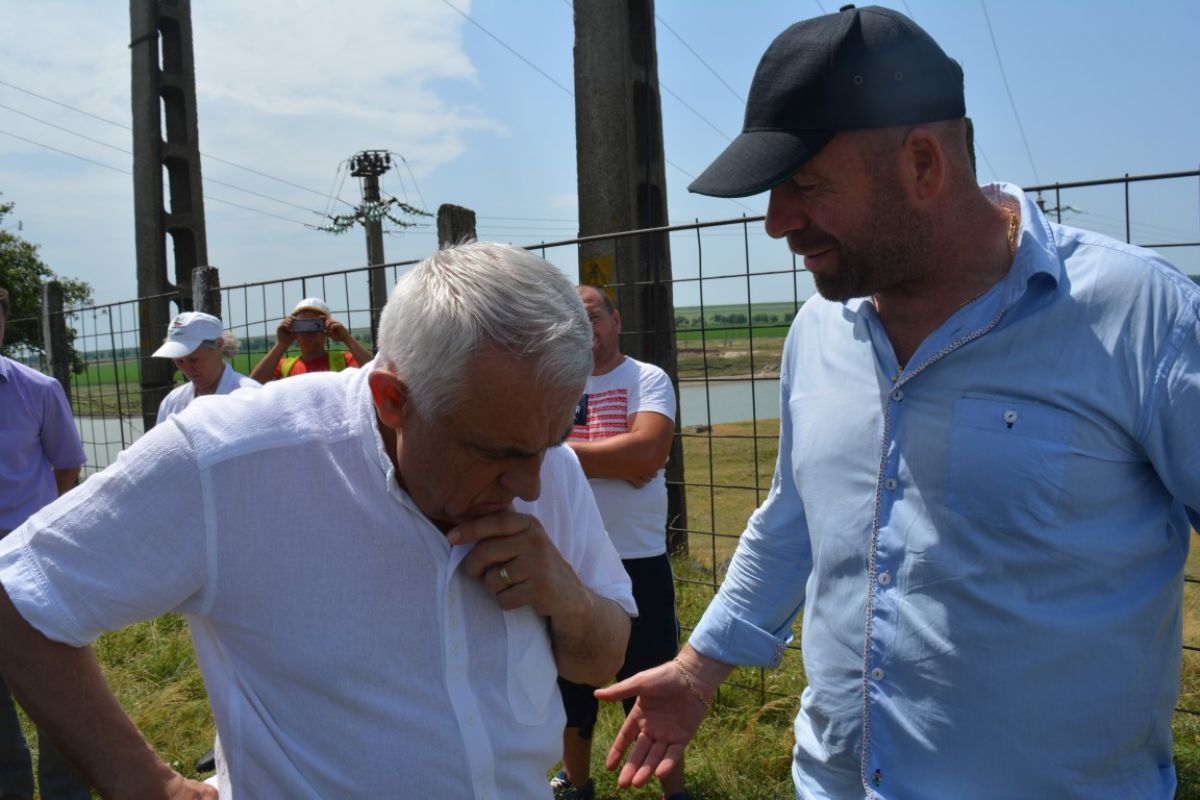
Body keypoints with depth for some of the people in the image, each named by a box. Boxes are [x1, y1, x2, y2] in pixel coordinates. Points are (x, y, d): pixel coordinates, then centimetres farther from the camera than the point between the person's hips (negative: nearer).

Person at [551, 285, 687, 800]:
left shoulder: (648, 380, -5)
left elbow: (648, 451, -21)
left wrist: (565, 450, -15)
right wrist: (618, 461, -16)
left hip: (637, 560, -4)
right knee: (568, 676, 20)